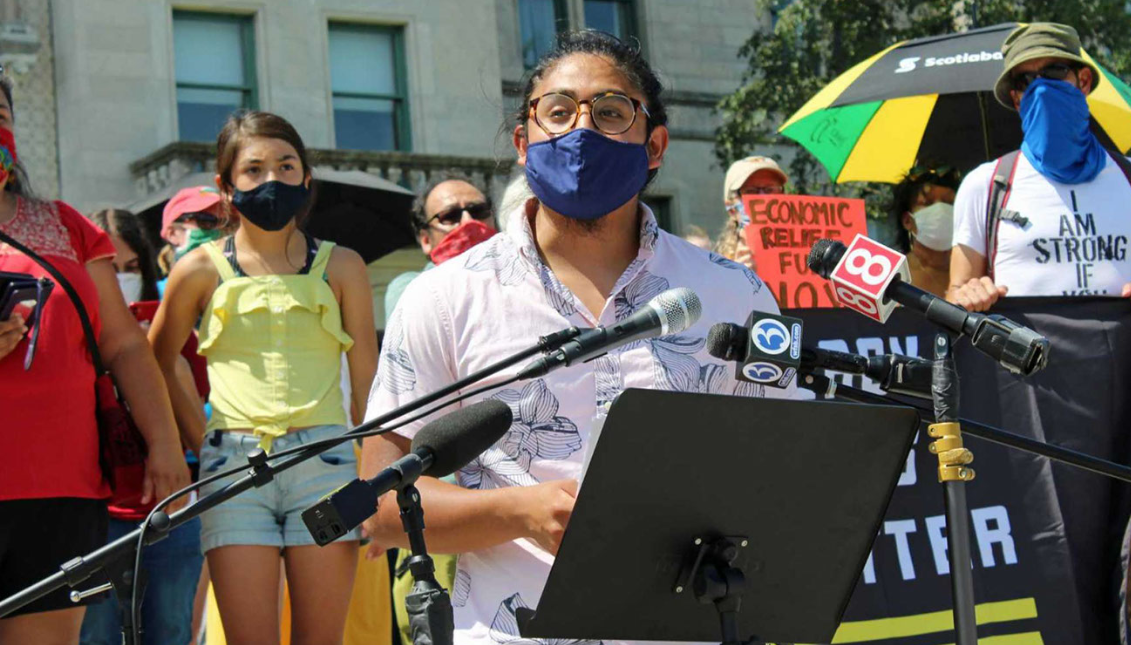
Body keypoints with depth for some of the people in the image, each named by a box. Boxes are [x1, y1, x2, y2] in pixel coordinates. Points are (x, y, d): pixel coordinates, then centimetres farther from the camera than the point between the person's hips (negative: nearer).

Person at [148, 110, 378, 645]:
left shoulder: (340, 266, 9)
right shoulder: (201, 270, 6)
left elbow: (367, 384, 9)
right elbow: (156, 366, 18)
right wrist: (200, 440, 9)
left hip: (324, 462, 1)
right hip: (234, 465, -1)